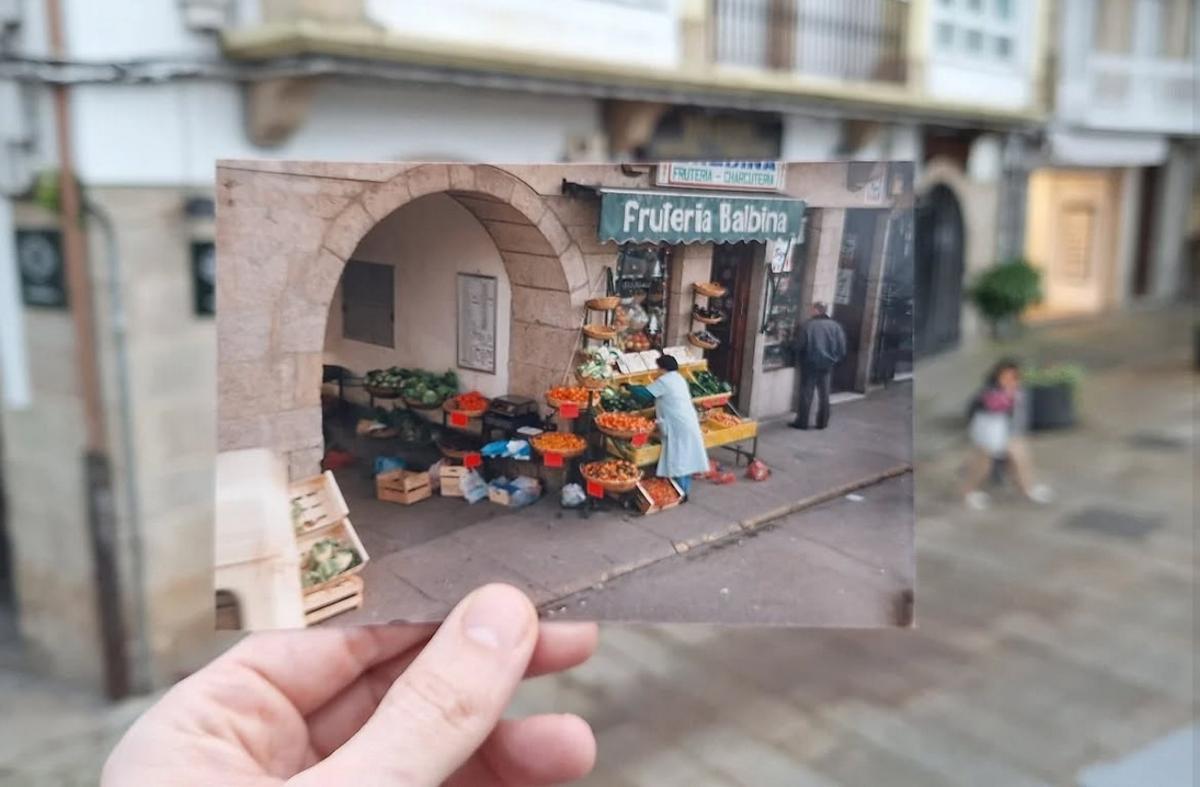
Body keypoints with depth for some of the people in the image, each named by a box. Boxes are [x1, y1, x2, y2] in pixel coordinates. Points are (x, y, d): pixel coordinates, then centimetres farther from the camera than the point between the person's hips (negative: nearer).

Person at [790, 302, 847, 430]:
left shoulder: (807, 325, -10)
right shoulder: (835, 326, 1)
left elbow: (799, 346, -10)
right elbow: (842, 348, 0)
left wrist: (801, 360, 7)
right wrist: (835, 360, 13)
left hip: (810, 364, -3)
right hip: (827, 365, 3)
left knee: (806, 394, 3)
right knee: (824, 395, 12)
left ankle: (802, 422, 5)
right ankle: (822, 422, 16)